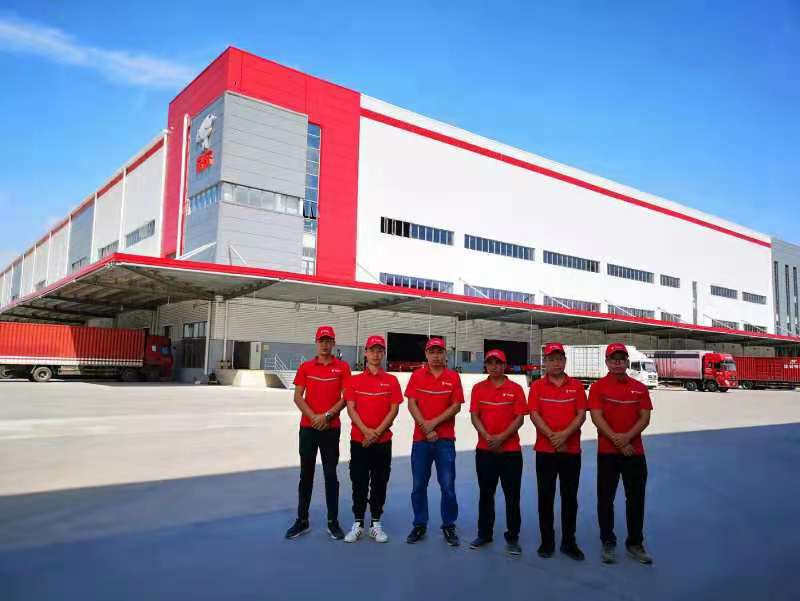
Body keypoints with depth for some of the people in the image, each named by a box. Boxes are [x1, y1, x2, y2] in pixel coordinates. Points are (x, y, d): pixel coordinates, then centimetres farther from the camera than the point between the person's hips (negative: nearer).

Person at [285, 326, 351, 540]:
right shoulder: (305, 367, 5)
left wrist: (327, 415, -14)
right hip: (308, 427, 2)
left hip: (331, 428, -1)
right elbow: (297, 396, 0)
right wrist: (313, 417, -12)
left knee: (331, 475, 4)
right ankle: (302, 520, 19)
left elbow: (346, 397, -4)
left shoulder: (342, 367, 1)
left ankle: (333, 522, 14)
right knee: (306, 474, 9)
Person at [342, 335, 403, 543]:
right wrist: (365, 431, -15)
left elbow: (394, 409, -3)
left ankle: (376, 524, 19)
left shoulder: (391, 381, 2)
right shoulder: (354, 380, 3)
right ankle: (358, 524, 18)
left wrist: (377, 432, -12)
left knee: (379, 483, 7)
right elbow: (351, 409, -3)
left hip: (383, 441, 0)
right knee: (359, 483, 6)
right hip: (358, 440, 0)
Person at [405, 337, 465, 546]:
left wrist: (434, 422, -12)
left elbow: (456, 406, -3)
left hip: (445, 439, -1)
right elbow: (411, 404, -2)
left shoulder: (453, 377, 2)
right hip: (420, 438, 1)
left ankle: (449, 526, 15)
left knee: (448, 485, 1)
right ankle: (419, 525, 21)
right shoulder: (417, 375, 4)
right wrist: (425, 427, -12)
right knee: (419, 485, 8)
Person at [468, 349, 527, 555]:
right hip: (484, 449, 2)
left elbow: (519, 418, -5)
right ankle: (484, 534, 24)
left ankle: (512, 537, 16)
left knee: (512, 495, 4)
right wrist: (488, 437, -15)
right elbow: (474, 416, -1)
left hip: (511, 450, -2)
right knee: (486, 493, 12)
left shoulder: (515, 388, -1)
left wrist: (501, 437, -16)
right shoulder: (478, 388, 4)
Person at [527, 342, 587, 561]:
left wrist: (564, 435, -16)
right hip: (545, 450, -1)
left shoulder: (576, 386, 4)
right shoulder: (537, 386, 1)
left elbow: (581, 415, -2)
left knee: (570, 496, 8)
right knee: (546, 496, 6)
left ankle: (569, 542, 21)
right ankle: (547, 541, 18)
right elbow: (534, 415, -6)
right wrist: (552, 437, -15)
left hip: (572, 449, 1)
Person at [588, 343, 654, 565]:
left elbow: (645, 418, -1)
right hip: (607, 452, -2)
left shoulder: (640, 388, 6)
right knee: (605, 499, 5)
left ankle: (635, 543, 23)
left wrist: (627, 437, -15)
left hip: (635, 451, 3)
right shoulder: (598, 387, -3)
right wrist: (616, 441, -17)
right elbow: (597, 417, -10)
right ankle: (608, 543, 18)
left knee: (636, 498, 9)